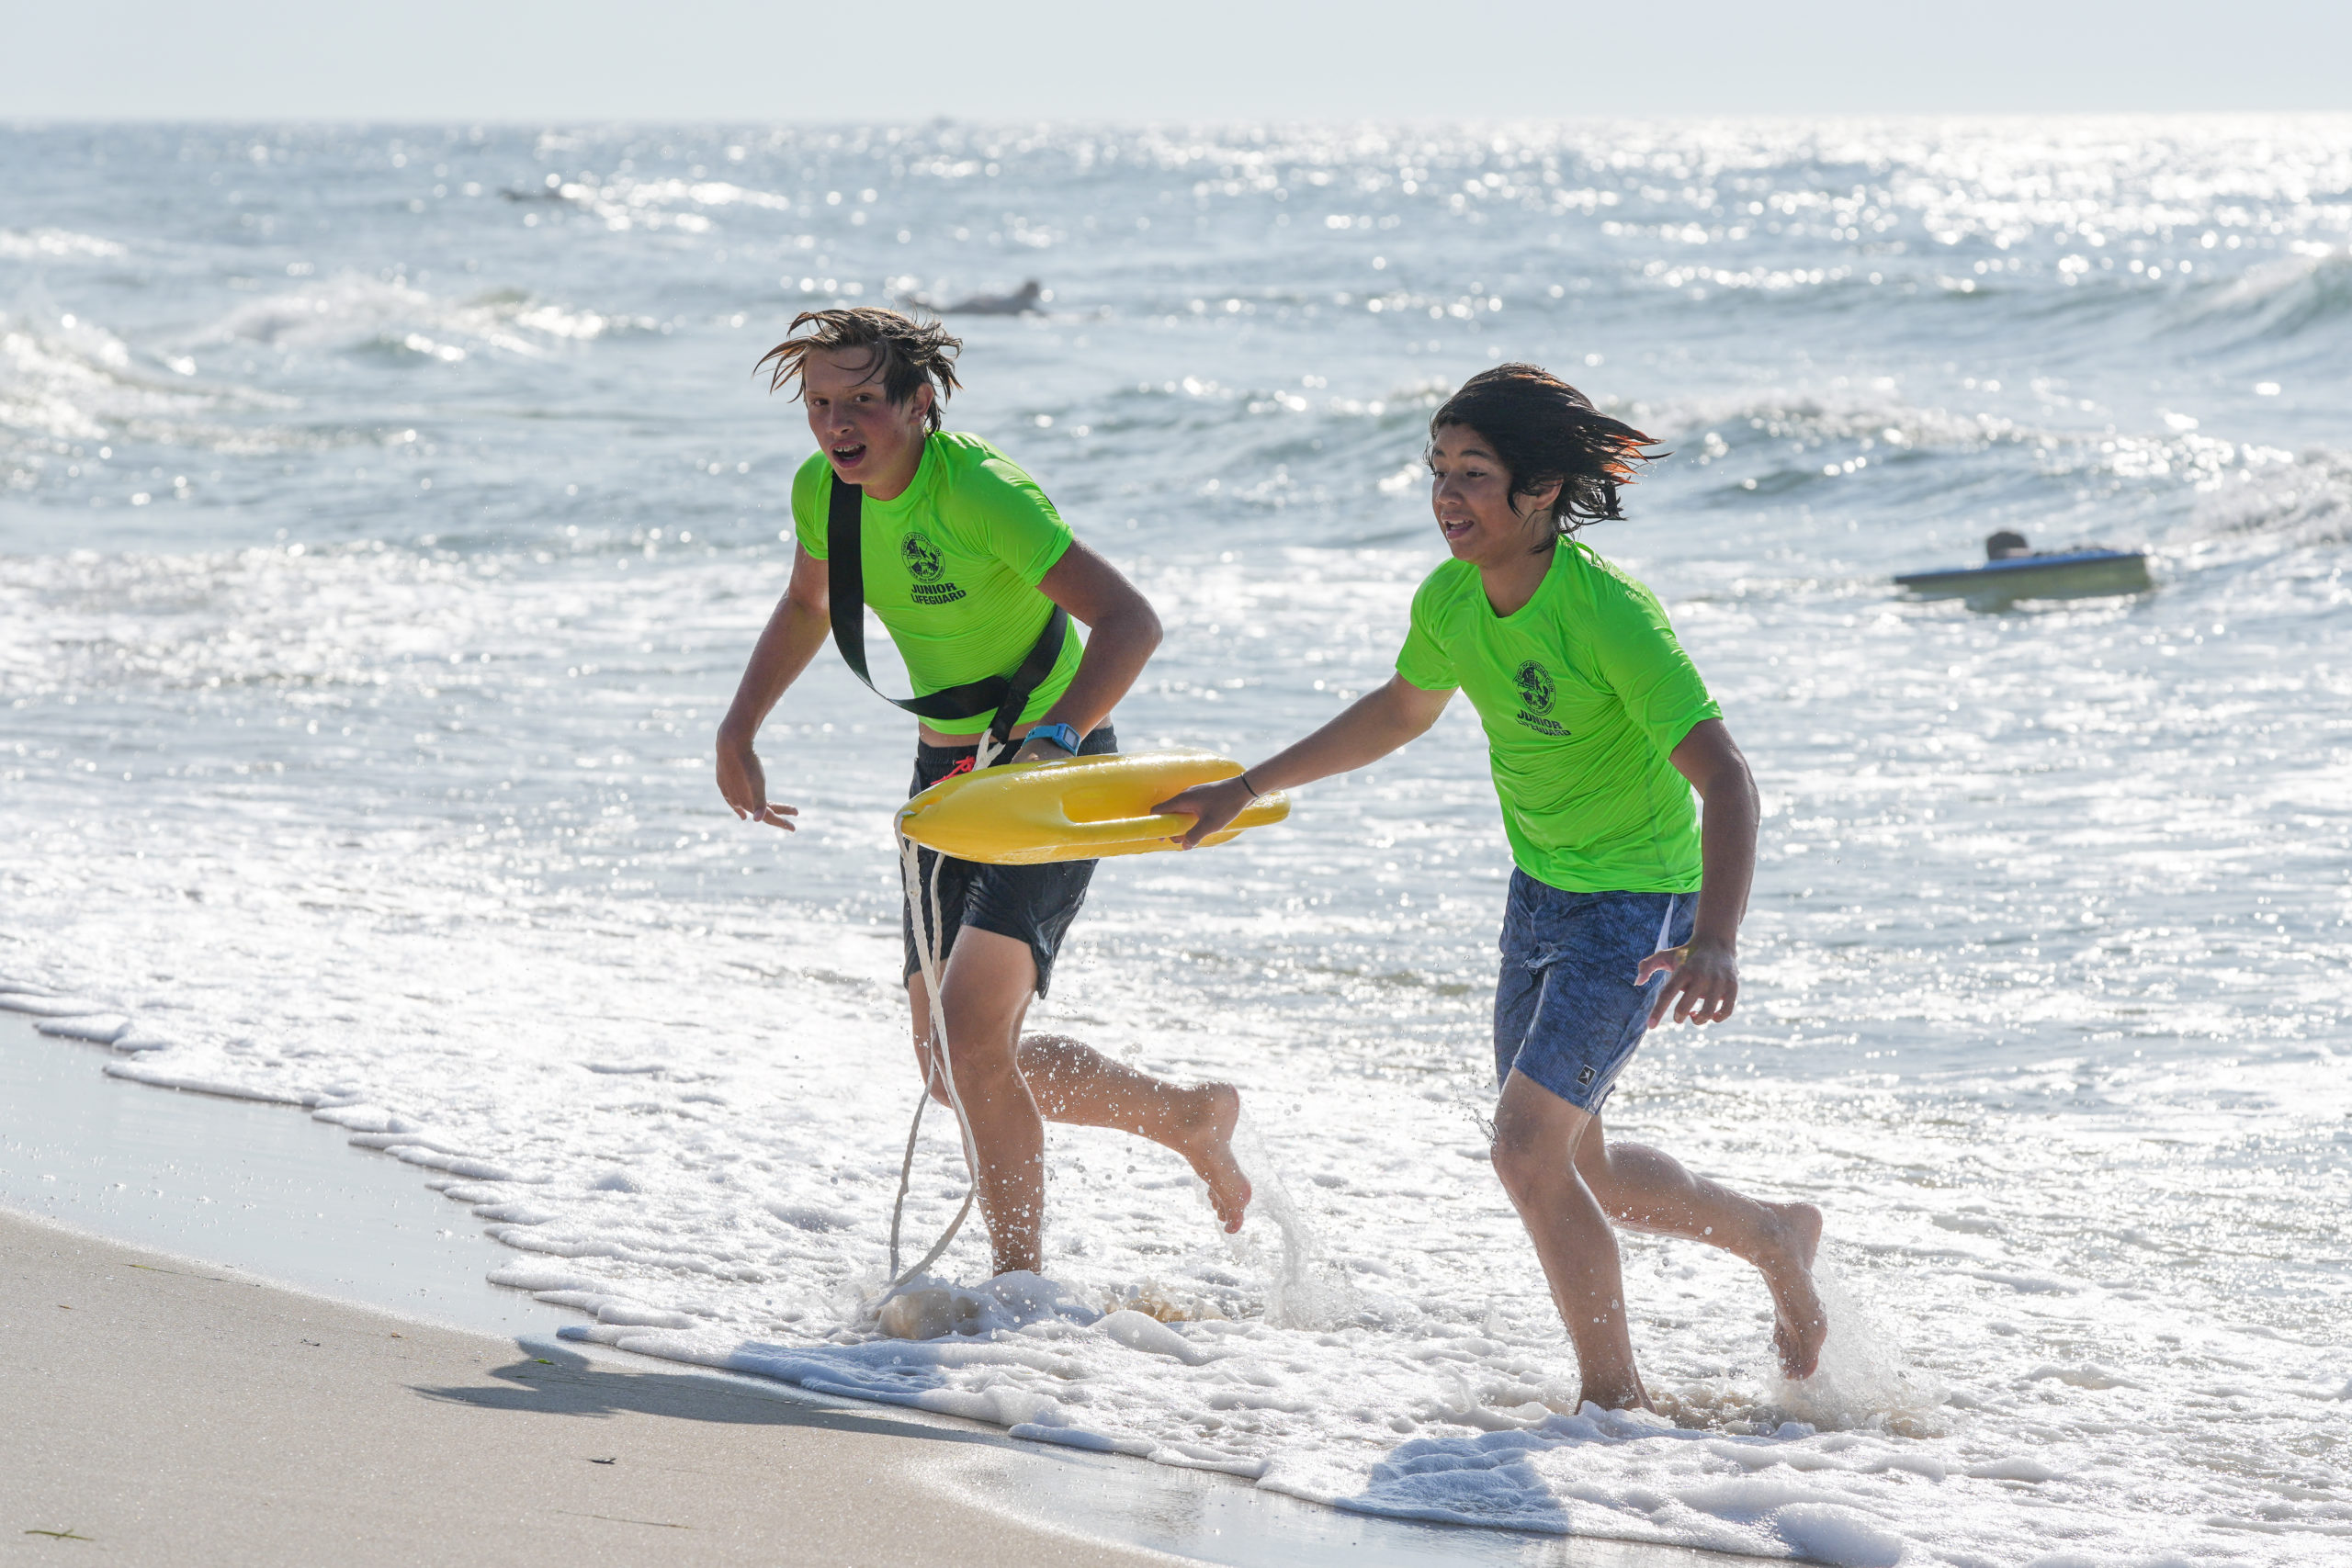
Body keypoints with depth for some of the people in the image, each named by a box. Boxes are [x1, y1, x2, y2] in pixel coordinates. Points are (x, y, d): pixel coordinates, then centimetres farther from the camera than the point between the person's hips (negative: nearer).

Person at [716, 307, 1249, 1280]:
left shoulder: (978, 490, -25)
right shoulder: (823, 490, -3)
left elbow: (1129, 620, -32)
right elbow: (806, 606, 21)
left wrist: (1052, 741, -45)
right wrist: (737, 731, 11)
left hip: (1053, 770, -8)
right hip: (948, 771, 8)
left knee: (969, 1034, -21)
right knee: (952, 1070, 8)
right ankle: (1190, 1117, 30)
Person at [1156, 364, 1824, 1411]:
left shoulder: (1610, 614, -29)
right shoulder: (1452, 599, -6)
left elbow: (1724, 779, -34)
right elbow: (1399, 712, 16)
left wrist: (1715, 941, -48)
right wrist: (1248, 788, 17)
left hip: (1637, 905, -8)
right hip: (1540, 893, 8)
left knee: (1525, 1146, -16)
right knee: (1572, 1164, 16)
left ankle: (1617, 1398, 1)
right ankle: (1774, 1237, 40)